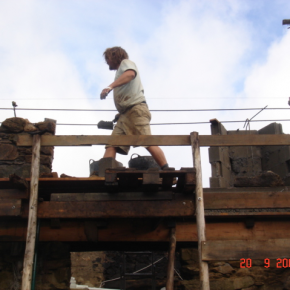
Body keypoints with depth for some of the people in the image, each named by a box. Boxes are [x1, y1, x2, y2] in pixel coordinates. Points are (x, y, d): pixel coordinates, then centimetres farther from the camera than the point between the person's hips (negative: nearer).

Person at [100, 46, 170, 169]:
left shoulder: (126, 62, 10)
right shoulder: (120, 71, 35)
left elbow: (130, 74, -17)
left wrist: (110, 86, -29)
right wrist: (119, 115, 17)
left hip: (136, 109, -9)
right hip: (124, 115, 9)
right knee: (111, 145, -4)